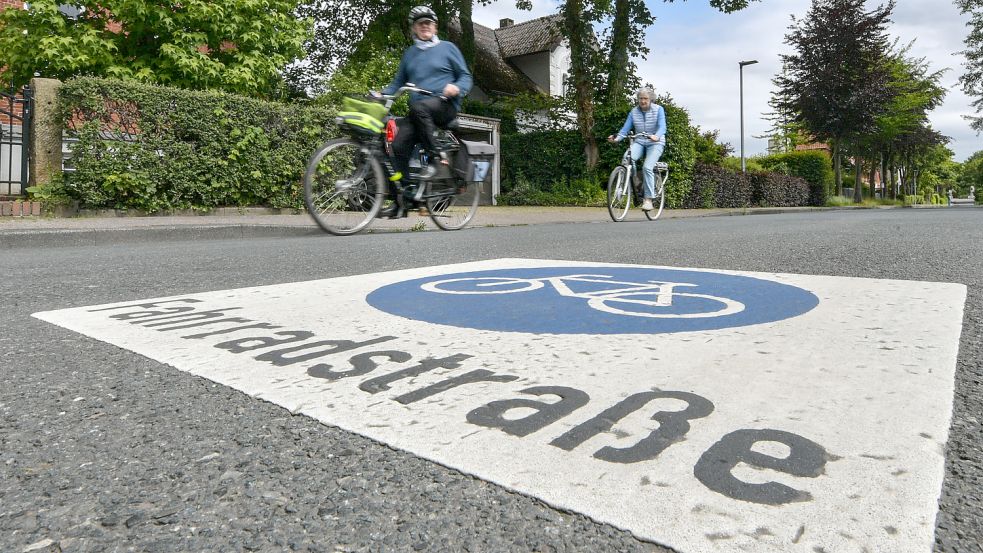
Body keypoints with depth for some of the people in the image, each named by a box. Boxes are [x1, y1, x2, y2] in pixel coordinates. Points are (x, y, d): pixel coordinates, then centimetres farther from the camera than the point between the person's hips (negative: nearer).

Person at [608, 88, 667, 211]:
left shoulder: (658, 109, -4)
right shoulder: (633, 112, 5)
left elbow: (662, 127, -17)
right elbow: (625, 129, -1)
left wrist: (657, 136, -39)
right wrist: (617, 138, -22)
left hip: (655, 143, -3)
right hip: (639, 142, 3)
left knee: (647, 167, -24)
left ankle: (648, 199, -17)